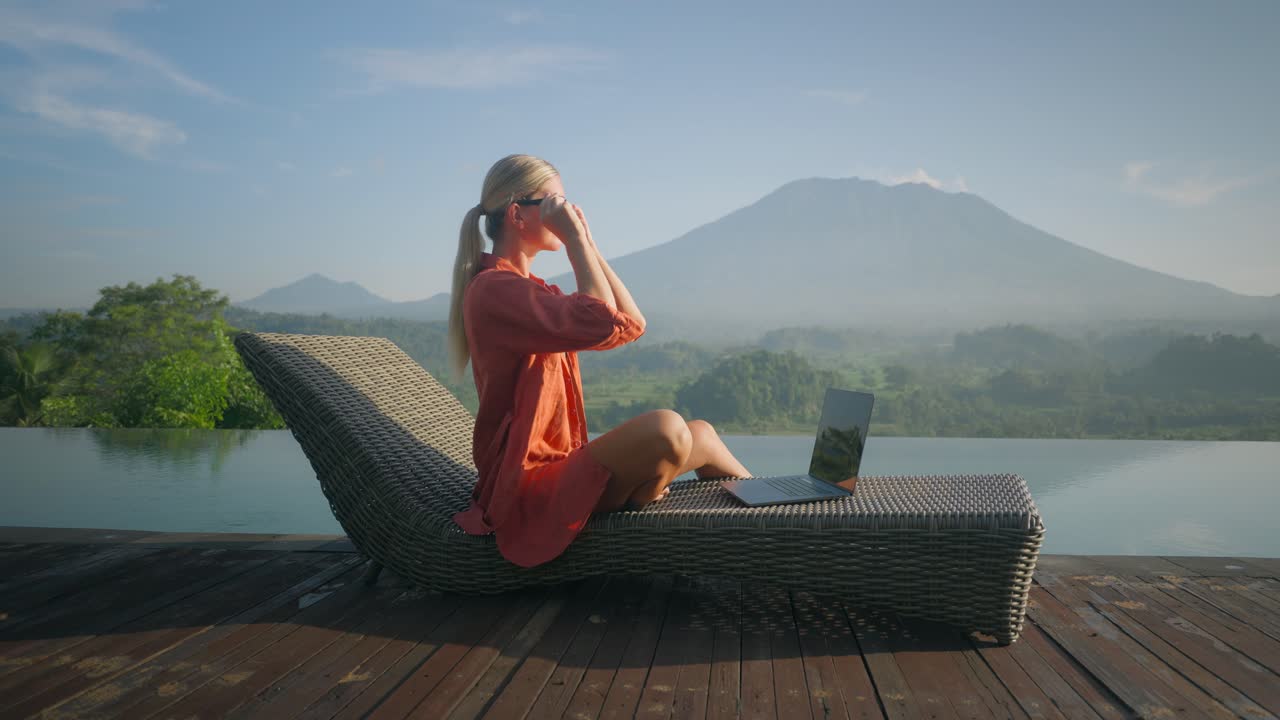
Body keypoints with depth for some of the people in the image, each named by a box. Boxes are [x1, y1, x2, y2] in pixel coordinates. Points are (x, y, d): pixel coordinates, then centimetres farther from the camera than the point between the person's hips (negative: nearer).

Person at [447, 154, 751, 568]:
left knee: (700, 432, 5)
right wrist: (575, 237, -15)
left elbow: (631, 324, 11)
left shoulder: (532, 290, 17)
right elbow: (603, 324, -26)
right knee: (665, 428, -28)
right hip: (525, 492, -10)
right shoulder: (493, 289, -15)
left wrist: (586, 243, 7)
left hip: (559, 468, 11)